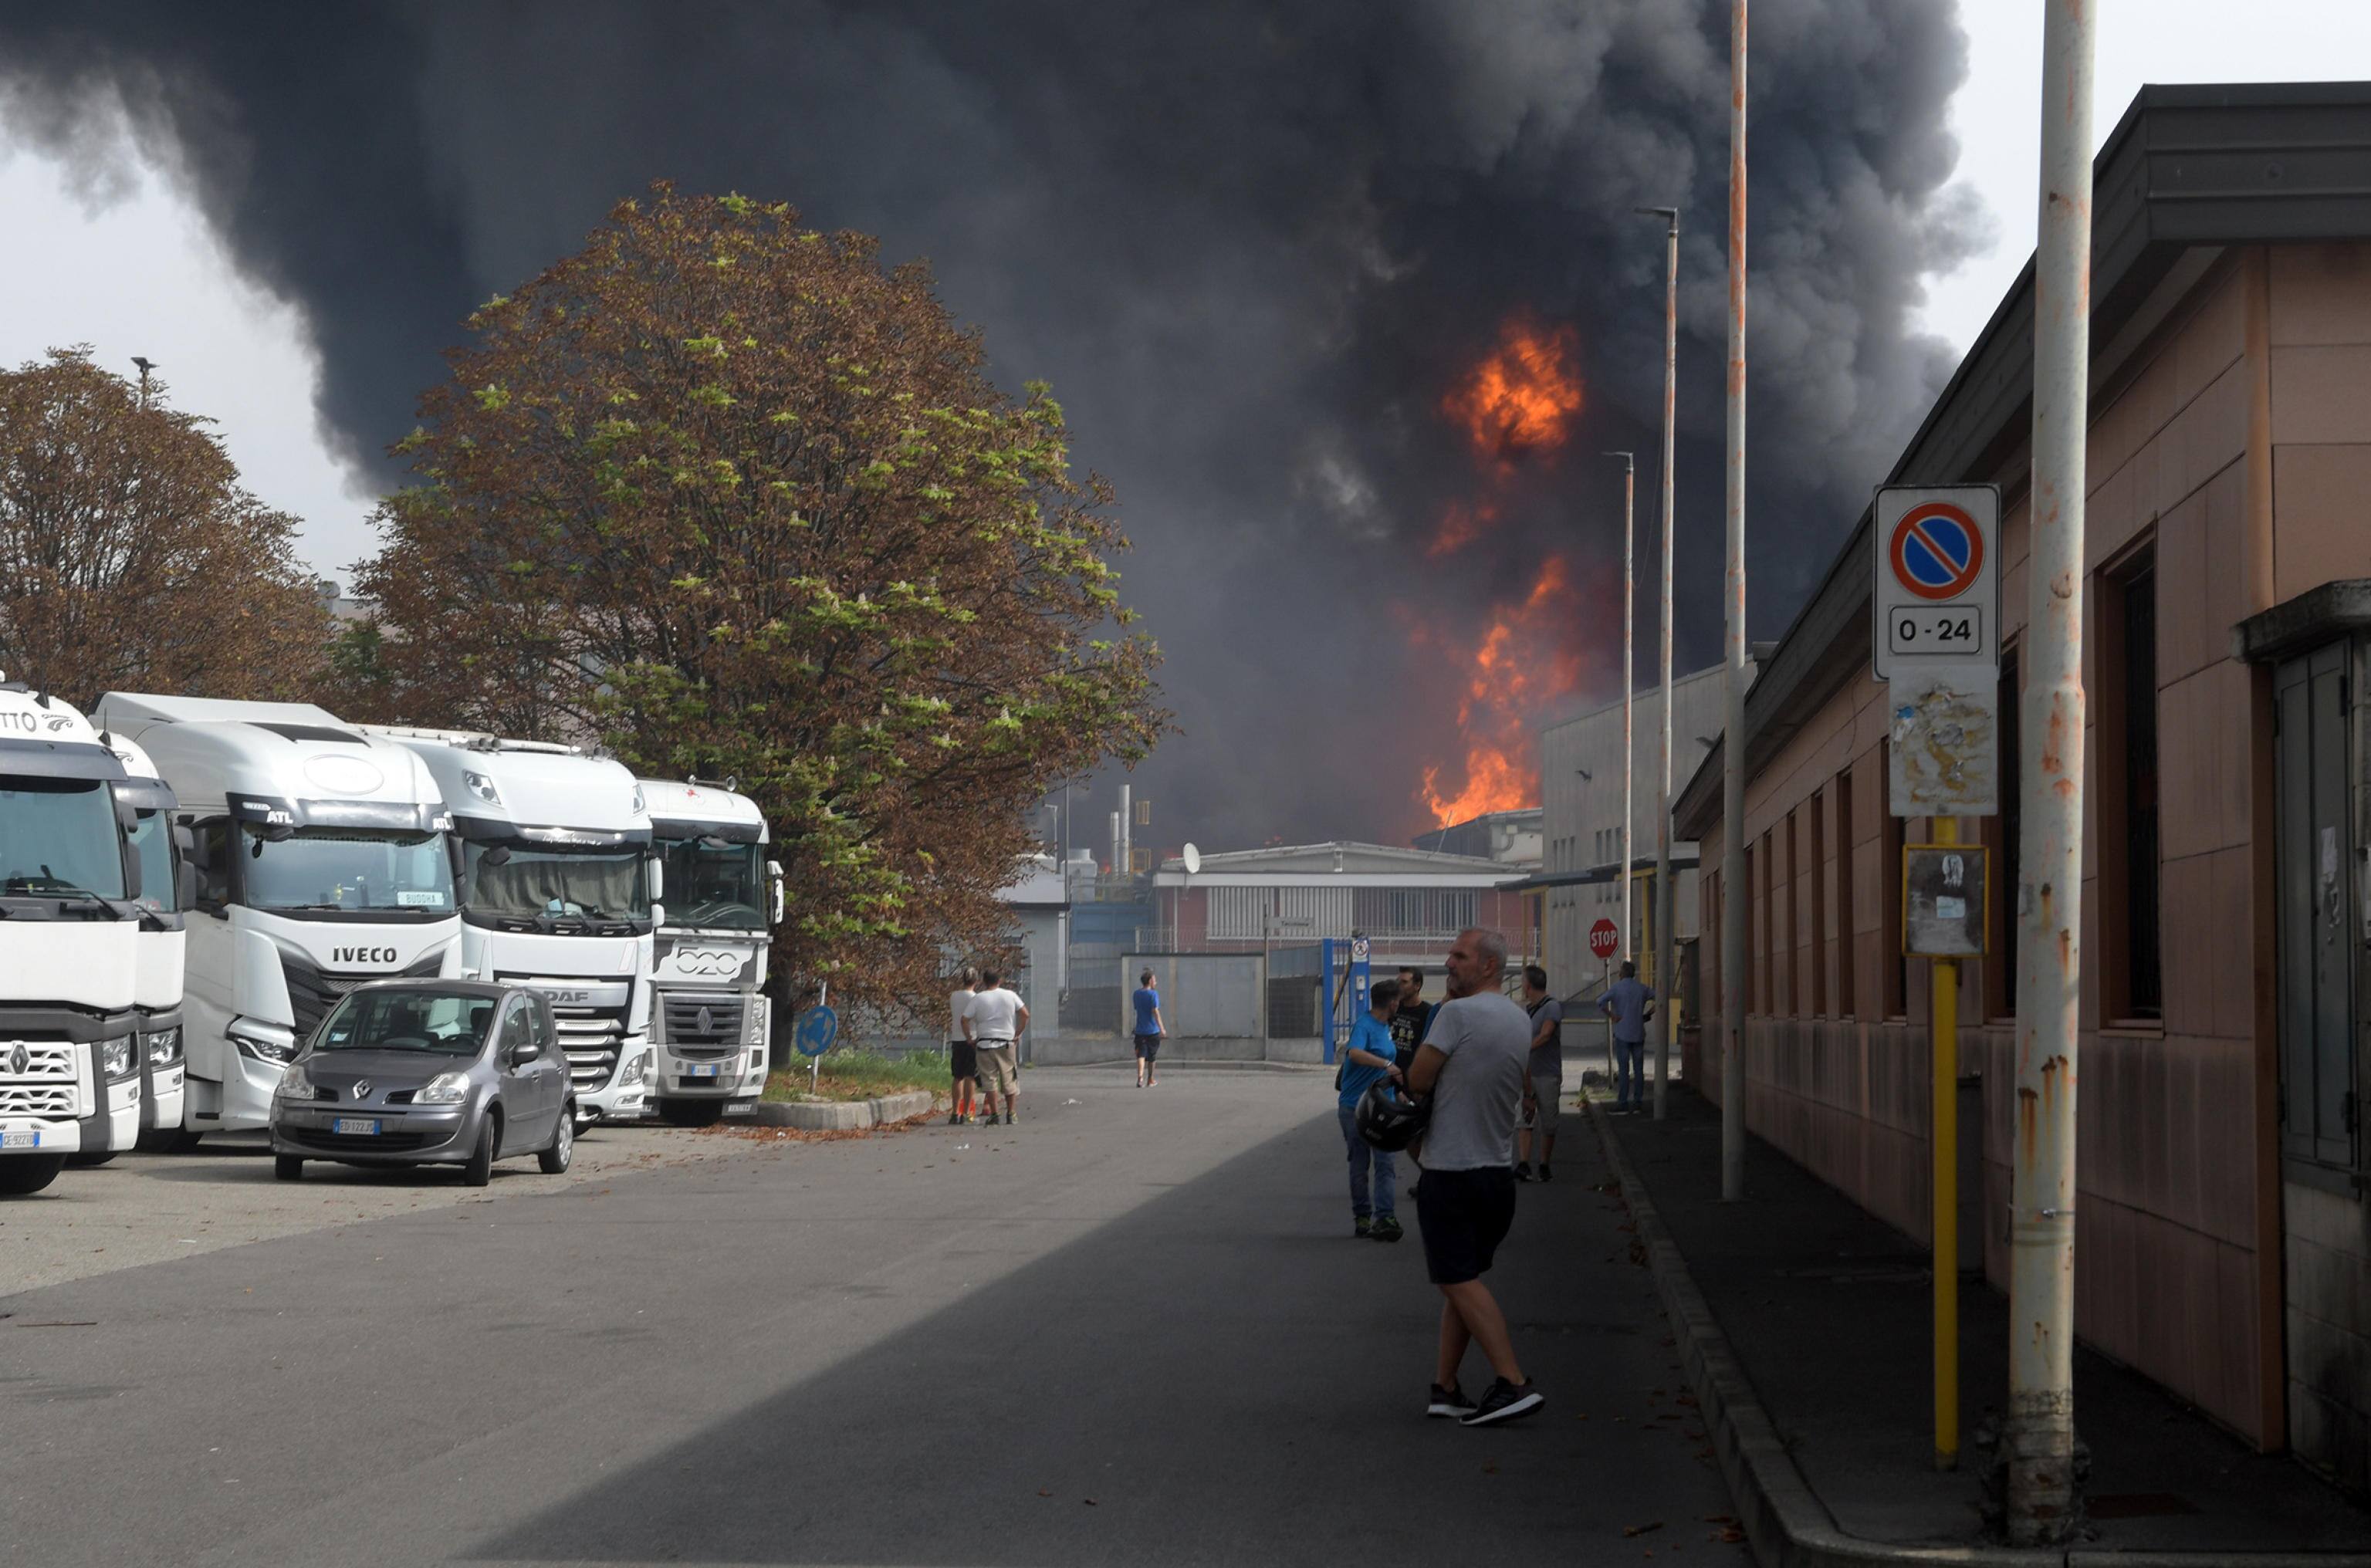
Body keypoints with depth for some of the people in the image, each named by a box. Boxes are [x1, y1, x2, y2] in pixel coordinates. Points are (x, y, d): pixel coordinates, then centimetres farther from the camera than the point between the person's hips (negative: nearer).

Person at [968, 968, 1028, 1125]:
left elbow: (965, 1019, -4)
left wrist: (970, 1038, 7)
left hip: (985, 1043, -1)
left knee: (989, 1080, 1)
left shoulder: (978, 998, -2)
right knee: (1009, 1080, 11)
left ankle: (993, 1115, -4)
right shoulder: (1010, 995, 4)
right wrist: (1017, 1033, 10)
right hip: (1006, 1044, 1)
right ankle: (1011, 1114, 13)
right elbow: (1025, 1014, 3)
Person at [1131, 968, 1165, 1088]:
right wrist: (1161, 1028, -21)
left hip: (1140, 1030, 3)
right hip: (1153, 1030, -3)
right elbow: (1155, 1011, -18)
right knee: (1151, 1056, 12)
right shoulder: (1153, 994, -9)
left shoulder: (1136, 994, 8)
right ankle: (1150, 1080, 25)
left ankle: (1140, 1077, -28)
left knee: (1141, 1055, -6)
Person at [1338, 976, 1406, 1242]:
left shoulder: (1385, 1026, 11)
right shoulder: (1365, 1025, -16)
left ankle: (1385, 1217, -12)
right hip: (1356, 1107, -6)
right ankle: (1362, 1216, 18)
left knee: (1385, 1163, -6)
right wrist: (1387, 1064, -47)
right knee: (1360, 1165, 7)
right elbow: (1355, 1053, -37)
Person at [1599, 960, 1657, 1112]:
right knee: (1638, 1068, 7)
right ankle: (1638, 1100, 7)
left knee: (1623, 1069, -2)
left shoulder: (1617, 987, -6)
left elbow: (1601, 1002, -19)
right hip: (1638, 1034, 3)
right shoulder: (1642, 989, 6)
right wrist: (1648, 1014, 9)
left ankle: (1623, 1101, -3)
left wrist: (1612, 1016, -10)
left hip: (1622, 1033, -3)